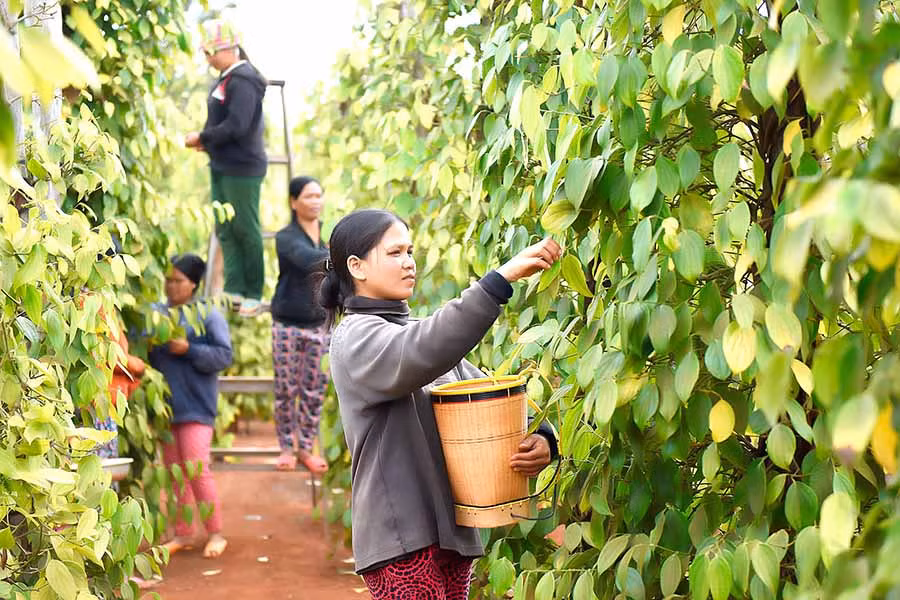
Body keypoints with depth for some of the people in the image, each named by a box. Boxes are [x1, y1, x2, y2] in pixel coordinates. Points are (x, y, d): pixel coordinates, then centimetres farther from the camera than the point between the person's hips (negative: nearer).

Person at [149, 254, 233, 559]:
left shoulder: (208, 316, -3)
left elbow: (224, 355, -9)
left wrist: (188, 350, -17)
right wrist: (146, 347, -6)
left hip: (195, 407, -5)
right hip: (164, 405, 5)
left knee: (197, 470, -9)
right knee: (174, 472, 11)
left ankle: (216, 533, 4)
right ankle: (183, 533, 21)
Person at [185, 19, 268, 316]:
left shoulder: (243, 82, -18)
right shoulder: (226, 79, 12)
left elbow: (236, 127, -24)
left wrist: (202, 137, -13)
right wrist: (207, 141, 0)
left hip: (242, 168, -10)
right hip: (222, 166, 10)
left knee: (246, 230, 0)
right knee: (225, 229, 12)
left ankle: (253, 294, 10)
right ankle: (234, 289, 19)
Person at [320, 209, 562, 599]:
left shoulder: (419, 331, 17)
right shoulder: (357, 337, -8)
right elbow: (423, 353, -30)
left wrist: (540, 439, -11)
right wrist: (503, 277, -35)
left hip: (451, 530, 8)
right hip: (402, 538, -8)